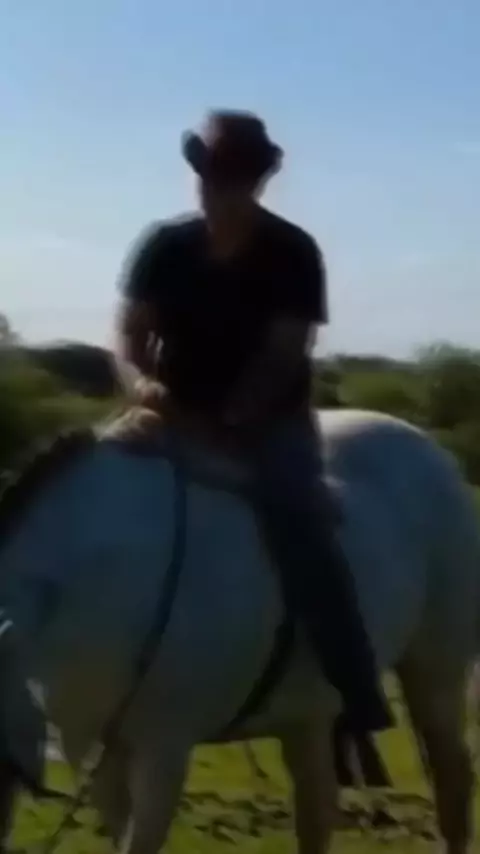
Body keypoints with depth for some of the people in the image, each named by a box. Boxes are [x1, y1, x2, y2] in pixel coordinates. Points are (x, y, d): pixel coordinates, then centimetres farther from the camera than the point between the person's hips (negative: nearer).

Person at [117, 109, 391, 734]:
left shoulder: (292, 253, -8)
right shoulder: (165, 248, 0)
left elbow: (285, 353, -12)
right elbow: (132, 335, 3)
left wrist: (235, 416, -23)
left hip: (271, 420, -4)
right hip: (181, 417, 4)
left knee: (301, 523, -27)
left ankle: (358, 702, -28)